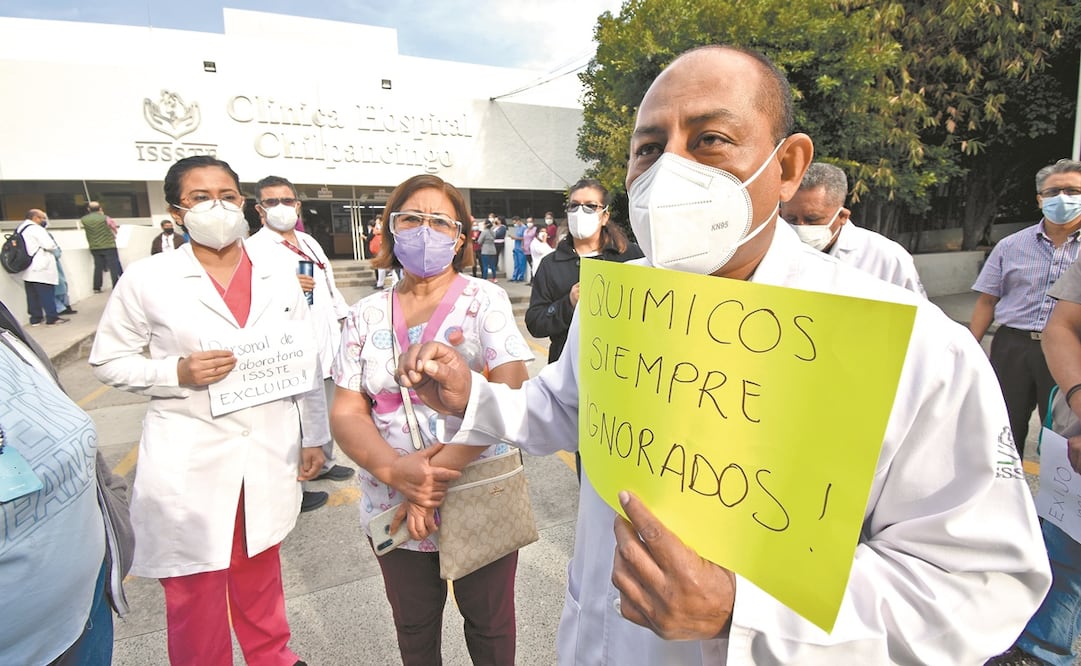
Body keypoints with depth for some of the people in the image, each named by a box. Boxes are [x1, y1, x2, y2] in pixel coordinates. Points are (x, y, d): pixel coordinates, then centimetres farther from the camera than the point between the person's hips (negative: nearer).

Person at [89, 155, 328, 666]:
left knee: (260, 573, 19)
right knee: (195, 590, 10)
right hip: (187, 464, -2)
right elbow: (107, 360, 2)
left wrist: (314, 437, 8)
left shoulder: (278, 277, 4)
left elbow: (306, 363, 8)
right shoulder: (147, 279, -5)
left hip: (270, 456, 3)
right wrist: (176, 372, -17)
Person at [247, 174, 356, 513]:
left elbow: (330, 284, 22)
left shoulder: (309, 242, 17)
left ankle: (323, 463, 38)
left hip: (325, 342, 8)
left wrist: (342, 321, 18)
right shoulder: (255, 248, -8)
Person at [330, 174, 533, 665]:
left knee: (490, 624, 17)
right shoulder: (366, 316, 2)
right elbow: (346, 412, 0)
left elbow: (511, 393, -17)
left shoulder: (484, 301, -7)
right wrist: (393, 469, -19)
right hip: (394, 508, 3)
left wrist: (439, 471, -22)